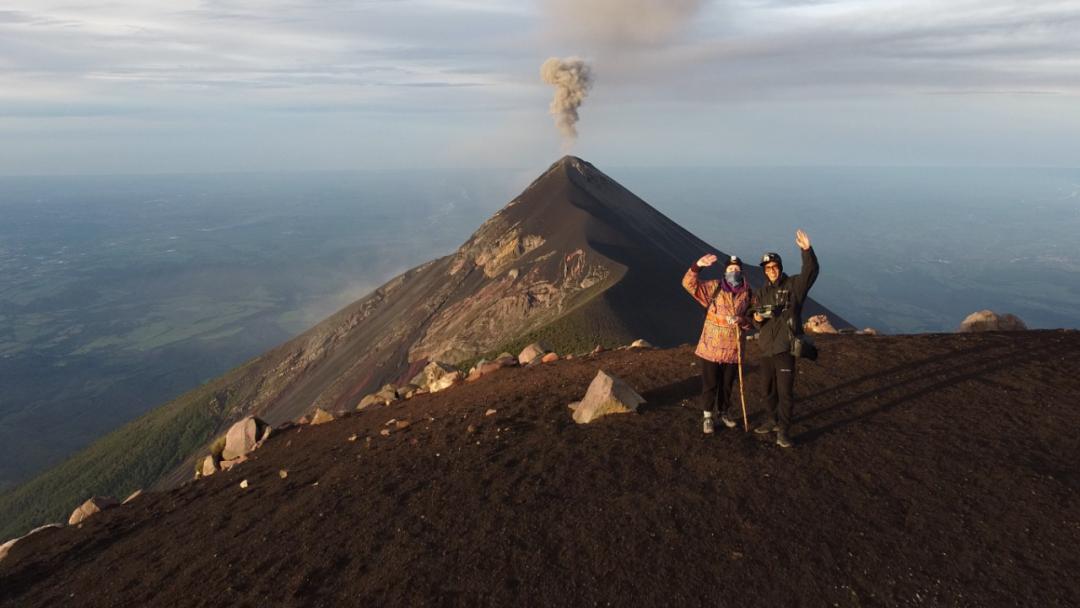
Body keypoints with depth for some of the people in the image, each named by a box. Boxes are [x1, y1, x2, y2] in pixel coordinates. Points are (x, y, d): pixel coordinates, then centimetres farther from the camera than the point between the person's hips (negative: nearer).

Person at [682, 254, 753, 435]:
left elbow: (751, 321, 5)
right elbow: (689, 284, -15)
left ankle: (725, 412, 37)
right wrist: (697, 266, -31)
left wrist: (741, 320, -18)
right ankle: (707, 416, 21)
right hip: (711, 347, -2)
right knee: (710, 384, 6)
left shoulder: (747, 294, 0)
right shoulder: (714, 288, -5)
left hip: (733, 349, 2)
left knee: (727, 385, 17)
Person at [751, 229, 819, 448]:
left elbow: (811, 272, -23)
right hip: (766, 348, 5)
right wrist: (757, 318, -12)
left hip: (786, 348, -5)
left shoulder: (793, 285, -4)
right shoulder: (760, 293, 10)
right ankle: (771, 421, 34)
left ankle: (783, 430, 6)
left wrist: (807, 250, -38)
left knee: (785, 391, -5)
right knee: (768, 389, 17)